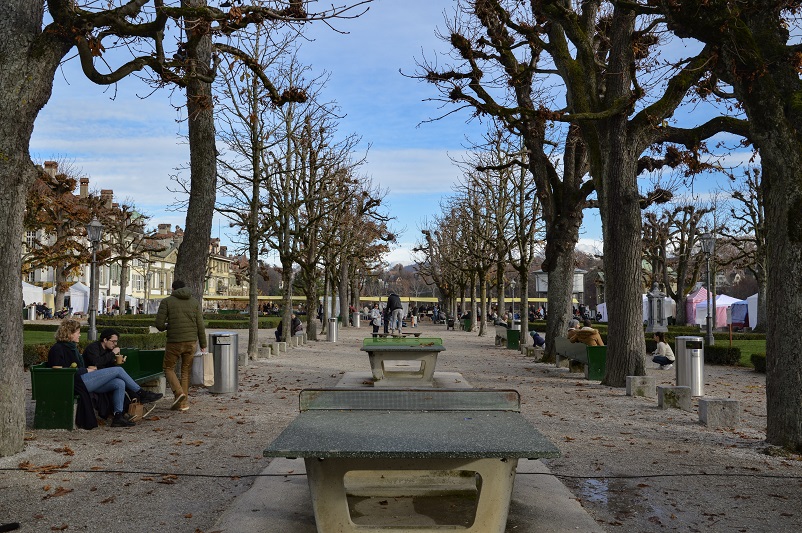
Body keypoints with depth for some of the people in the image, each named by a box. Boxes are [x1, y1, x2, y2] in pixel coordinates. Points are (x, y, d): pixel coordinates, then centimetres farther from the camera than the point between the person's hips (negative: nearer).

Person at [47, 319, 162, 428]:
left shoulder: (72, 347, 27)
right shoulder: (57, 349, -2)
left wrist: (89, 368, 8)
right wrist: (86, 370, -11)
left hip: (84, 381, 9)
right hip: (77, 382, -9)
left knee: (119, 383, -11)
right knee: (118, 370, -13)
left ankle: (118, 416, -15)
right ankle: (141, 393, -1)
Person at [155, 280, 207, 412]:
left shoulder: (166, 301, 1)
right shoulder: (195, 302, 9)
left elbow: (159, 324, -6)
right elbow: (200, 326, 4)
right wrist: (203, 345, 7)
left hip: (174, 342, -3)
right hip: (191, 342, 3)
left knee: (169, 368, 13)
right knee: (186, 371, 13)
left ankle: (179, 392, -9)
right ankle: (184, 402, 12)